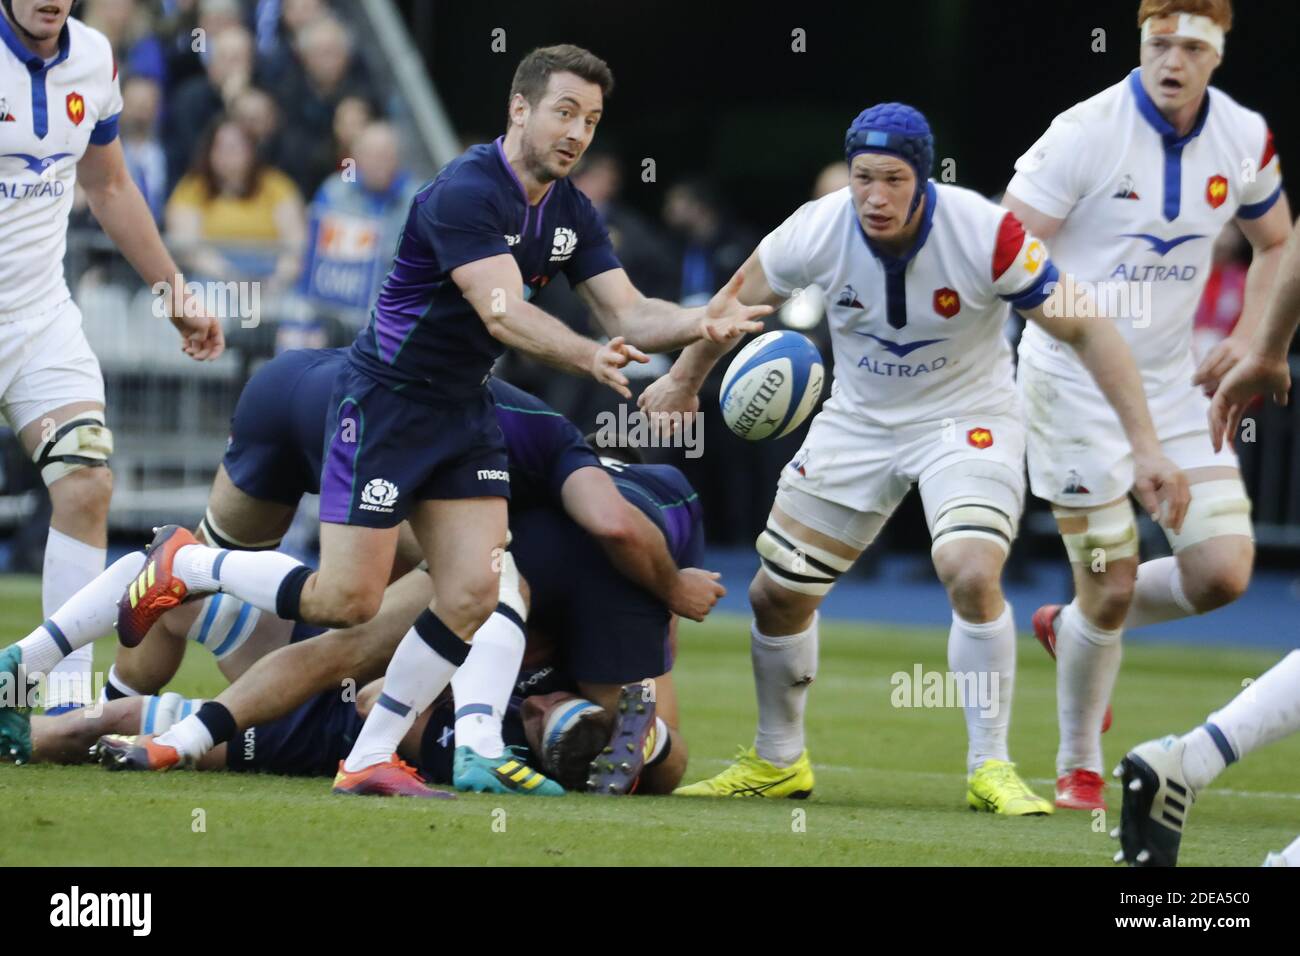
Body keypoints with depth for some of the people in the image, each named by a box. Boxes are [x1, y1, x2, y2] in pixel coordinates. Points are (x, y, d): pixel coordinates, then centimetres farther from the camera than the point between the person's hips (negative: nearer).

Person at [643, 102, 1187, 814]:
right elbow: (744, 300, 3)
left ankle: (991, 768, -12)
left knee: (973, 575, -28)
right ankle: (777, 761, 30)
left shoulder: (988, 236, -27)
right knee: (776, 593, 5)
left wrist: (1145, 448, -21)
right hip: (859, 422, 4)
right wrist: (683, 380, 16)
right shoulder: (815, 233, -19)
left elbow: (1086, 330, -18)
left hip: (967, 420, -4)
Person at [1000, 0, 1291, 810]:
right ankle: (1078, 766, 19)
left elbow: (1278, 242, 17)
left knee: (1223, 573, -7)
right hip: (1075, 384, -5)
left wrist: (1249, 340, 4)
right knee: (1110, 584, -5)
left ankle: (1073, 628, 22)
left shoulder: (1245, 140, -1)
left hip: (1175, 382, 5)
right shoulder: (1087, 134, -16)